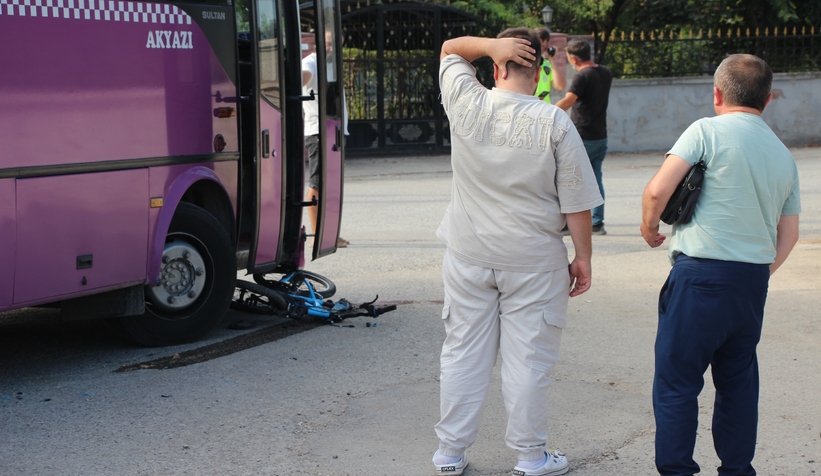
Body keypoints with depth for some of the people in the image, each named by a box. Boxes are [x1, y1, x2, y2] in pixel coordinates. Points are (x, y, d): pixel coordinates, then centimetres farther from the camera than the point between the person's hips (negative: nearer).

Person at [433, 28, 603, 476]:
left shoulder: (466, 105, -6)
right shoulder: (554, 123, -11)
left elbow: (449, 48, 14)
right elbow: (576, 202, -8)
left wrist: (493, 45, -4)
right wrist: (583, 257, 3)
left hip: (469, 255, 2)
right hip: (533, 261, -2)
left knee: (463, 353, 11)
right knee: (527, 359, 6)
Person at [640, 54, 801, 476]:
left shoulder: (707, 131, -6)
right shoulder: (783, 154, 13)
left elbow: (658, 190, -14)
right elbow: (789, 234, 15)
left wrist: (649, 225, 4)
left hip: (702, 273, -6)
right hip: (754, 281, 6)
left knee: (676, 381, 1)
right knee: (738, 381, 16)